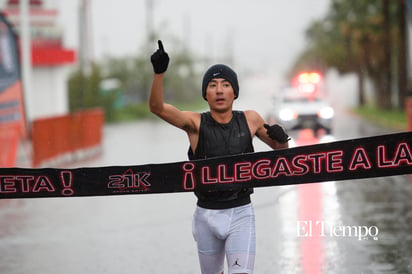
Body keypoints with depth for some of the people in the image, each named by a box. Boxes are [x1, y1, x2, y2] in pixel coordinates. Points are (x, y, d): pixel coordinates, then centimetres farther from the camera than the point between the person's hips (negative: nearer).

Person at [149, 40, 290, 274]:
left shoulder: (250, 120, 3)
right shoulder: (196, 123, -4)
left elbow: (280, 148, 17)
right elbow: (157, 107, -19)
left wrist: (281, 138, -8)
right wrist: (159, 72, -35)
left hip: (241, 213, 0)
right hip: (207, 214, 0)